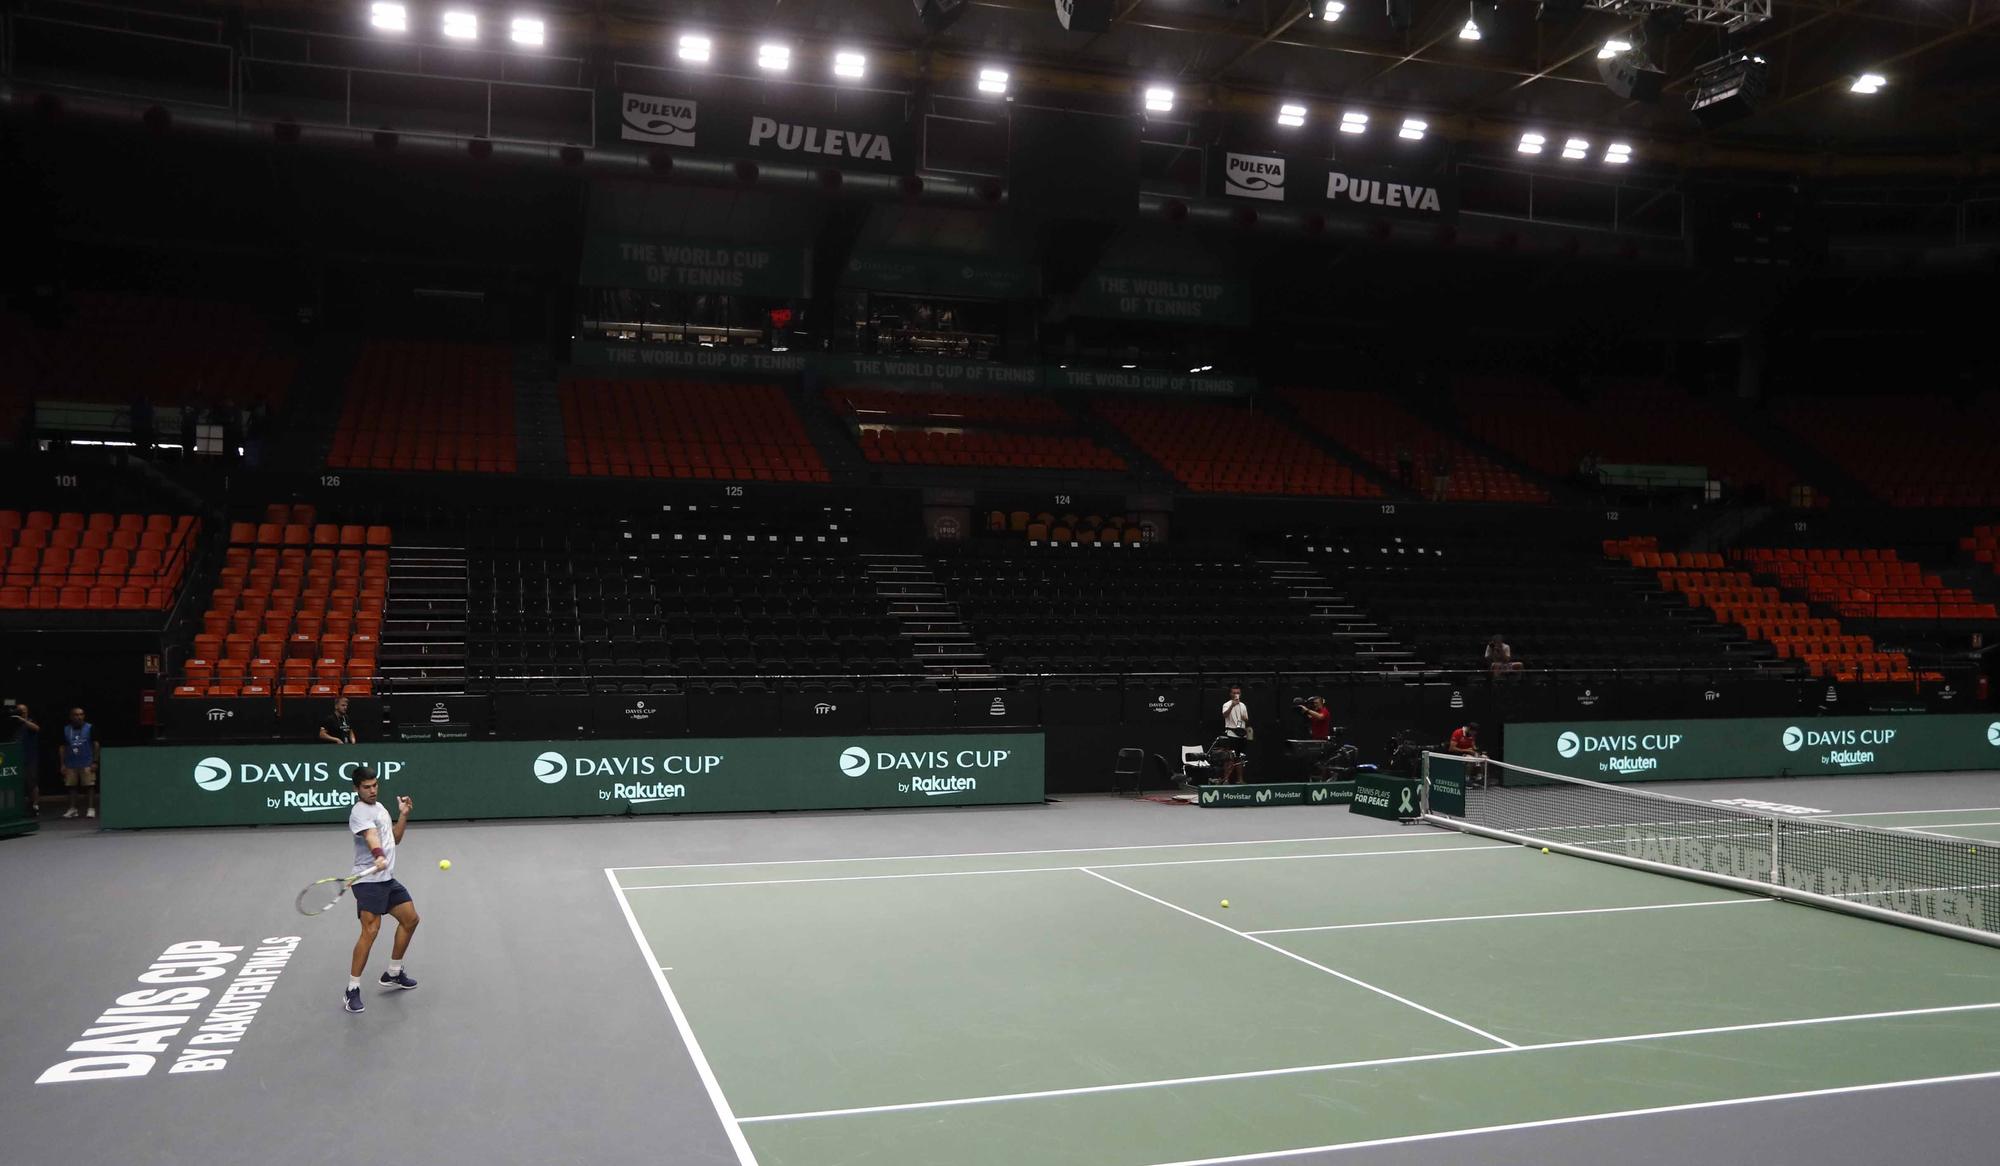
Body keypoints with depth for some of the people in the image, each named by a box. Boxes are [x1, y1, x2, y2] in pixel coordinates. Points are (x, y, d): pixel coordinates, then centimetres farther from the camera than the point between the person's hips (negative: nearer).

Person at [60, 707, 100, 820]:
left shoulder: (90, 728, 0)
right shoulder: (66, 730, 8)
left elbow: (96, 745, -1)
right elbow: (63, 747, 12)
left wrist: (95, 762, -7)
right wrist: (62, 764, 7)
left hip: (86, 764, -3)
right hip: (70, 764, 3)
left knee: (89, 786, -6)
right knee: (71, 786, 4)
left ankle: (91, 809, -4)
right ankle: (72, 809, 13)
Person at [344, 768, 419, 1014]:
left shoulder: (380, 807, 15)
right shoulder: (359, 812, -14)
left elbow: (394, 839, 23)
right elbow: (371, 836, -34)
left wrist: (403, 815, 10)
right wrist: (379, 856, -51)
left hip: (387, 879, 10)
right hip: (368, 881, -10)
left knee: (410, 919, 17)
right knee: (370, 930, -19)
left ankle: (393, 974, 31)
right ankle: (352, 990, -13)